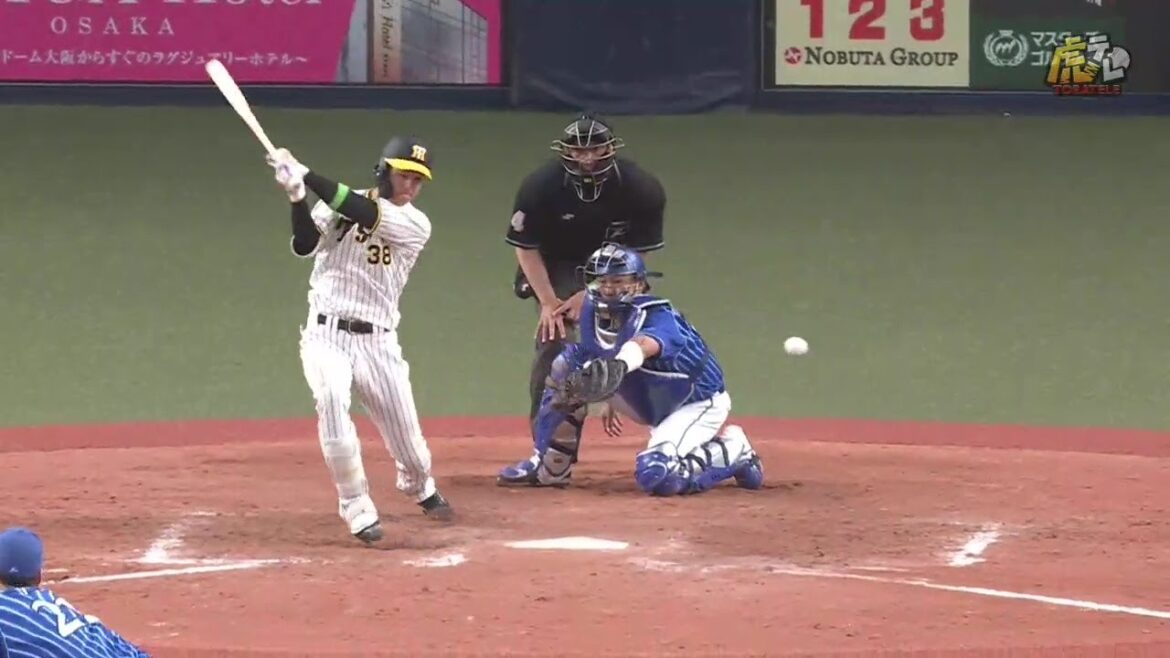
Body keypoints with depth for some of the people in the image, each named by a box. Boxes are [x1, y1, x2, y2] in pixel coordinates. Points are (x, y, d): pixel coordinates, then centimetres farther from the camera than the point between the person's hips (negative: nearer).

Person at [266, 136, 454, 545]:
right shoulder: (338, 205, 0)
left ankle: (420, 487, 42)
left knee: (405, 430, 7)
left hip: (378, 341, 1)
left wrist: (306, 175, -26)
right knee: (332, 405, -25)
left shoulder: (415, 226, -3)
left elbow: (365, 214, -20)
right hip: (327, 333, -1)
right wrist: (297, 197, -31)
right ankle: (357, 508, -12)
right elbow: (304, 245, -15)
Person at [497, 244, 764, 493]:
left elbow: (646, 344, -59)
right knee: (568, 364, -4)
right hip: (648, 403, 8)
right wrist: (613, 400, 10)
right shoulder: (592, 311, -11)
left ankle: (732, 452, -5)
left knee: (655, 475, -32)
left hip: (699, 403, -8)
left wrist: (619, 365, -79)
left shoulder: (658, 317, -33)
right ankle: (549, 466, 6)